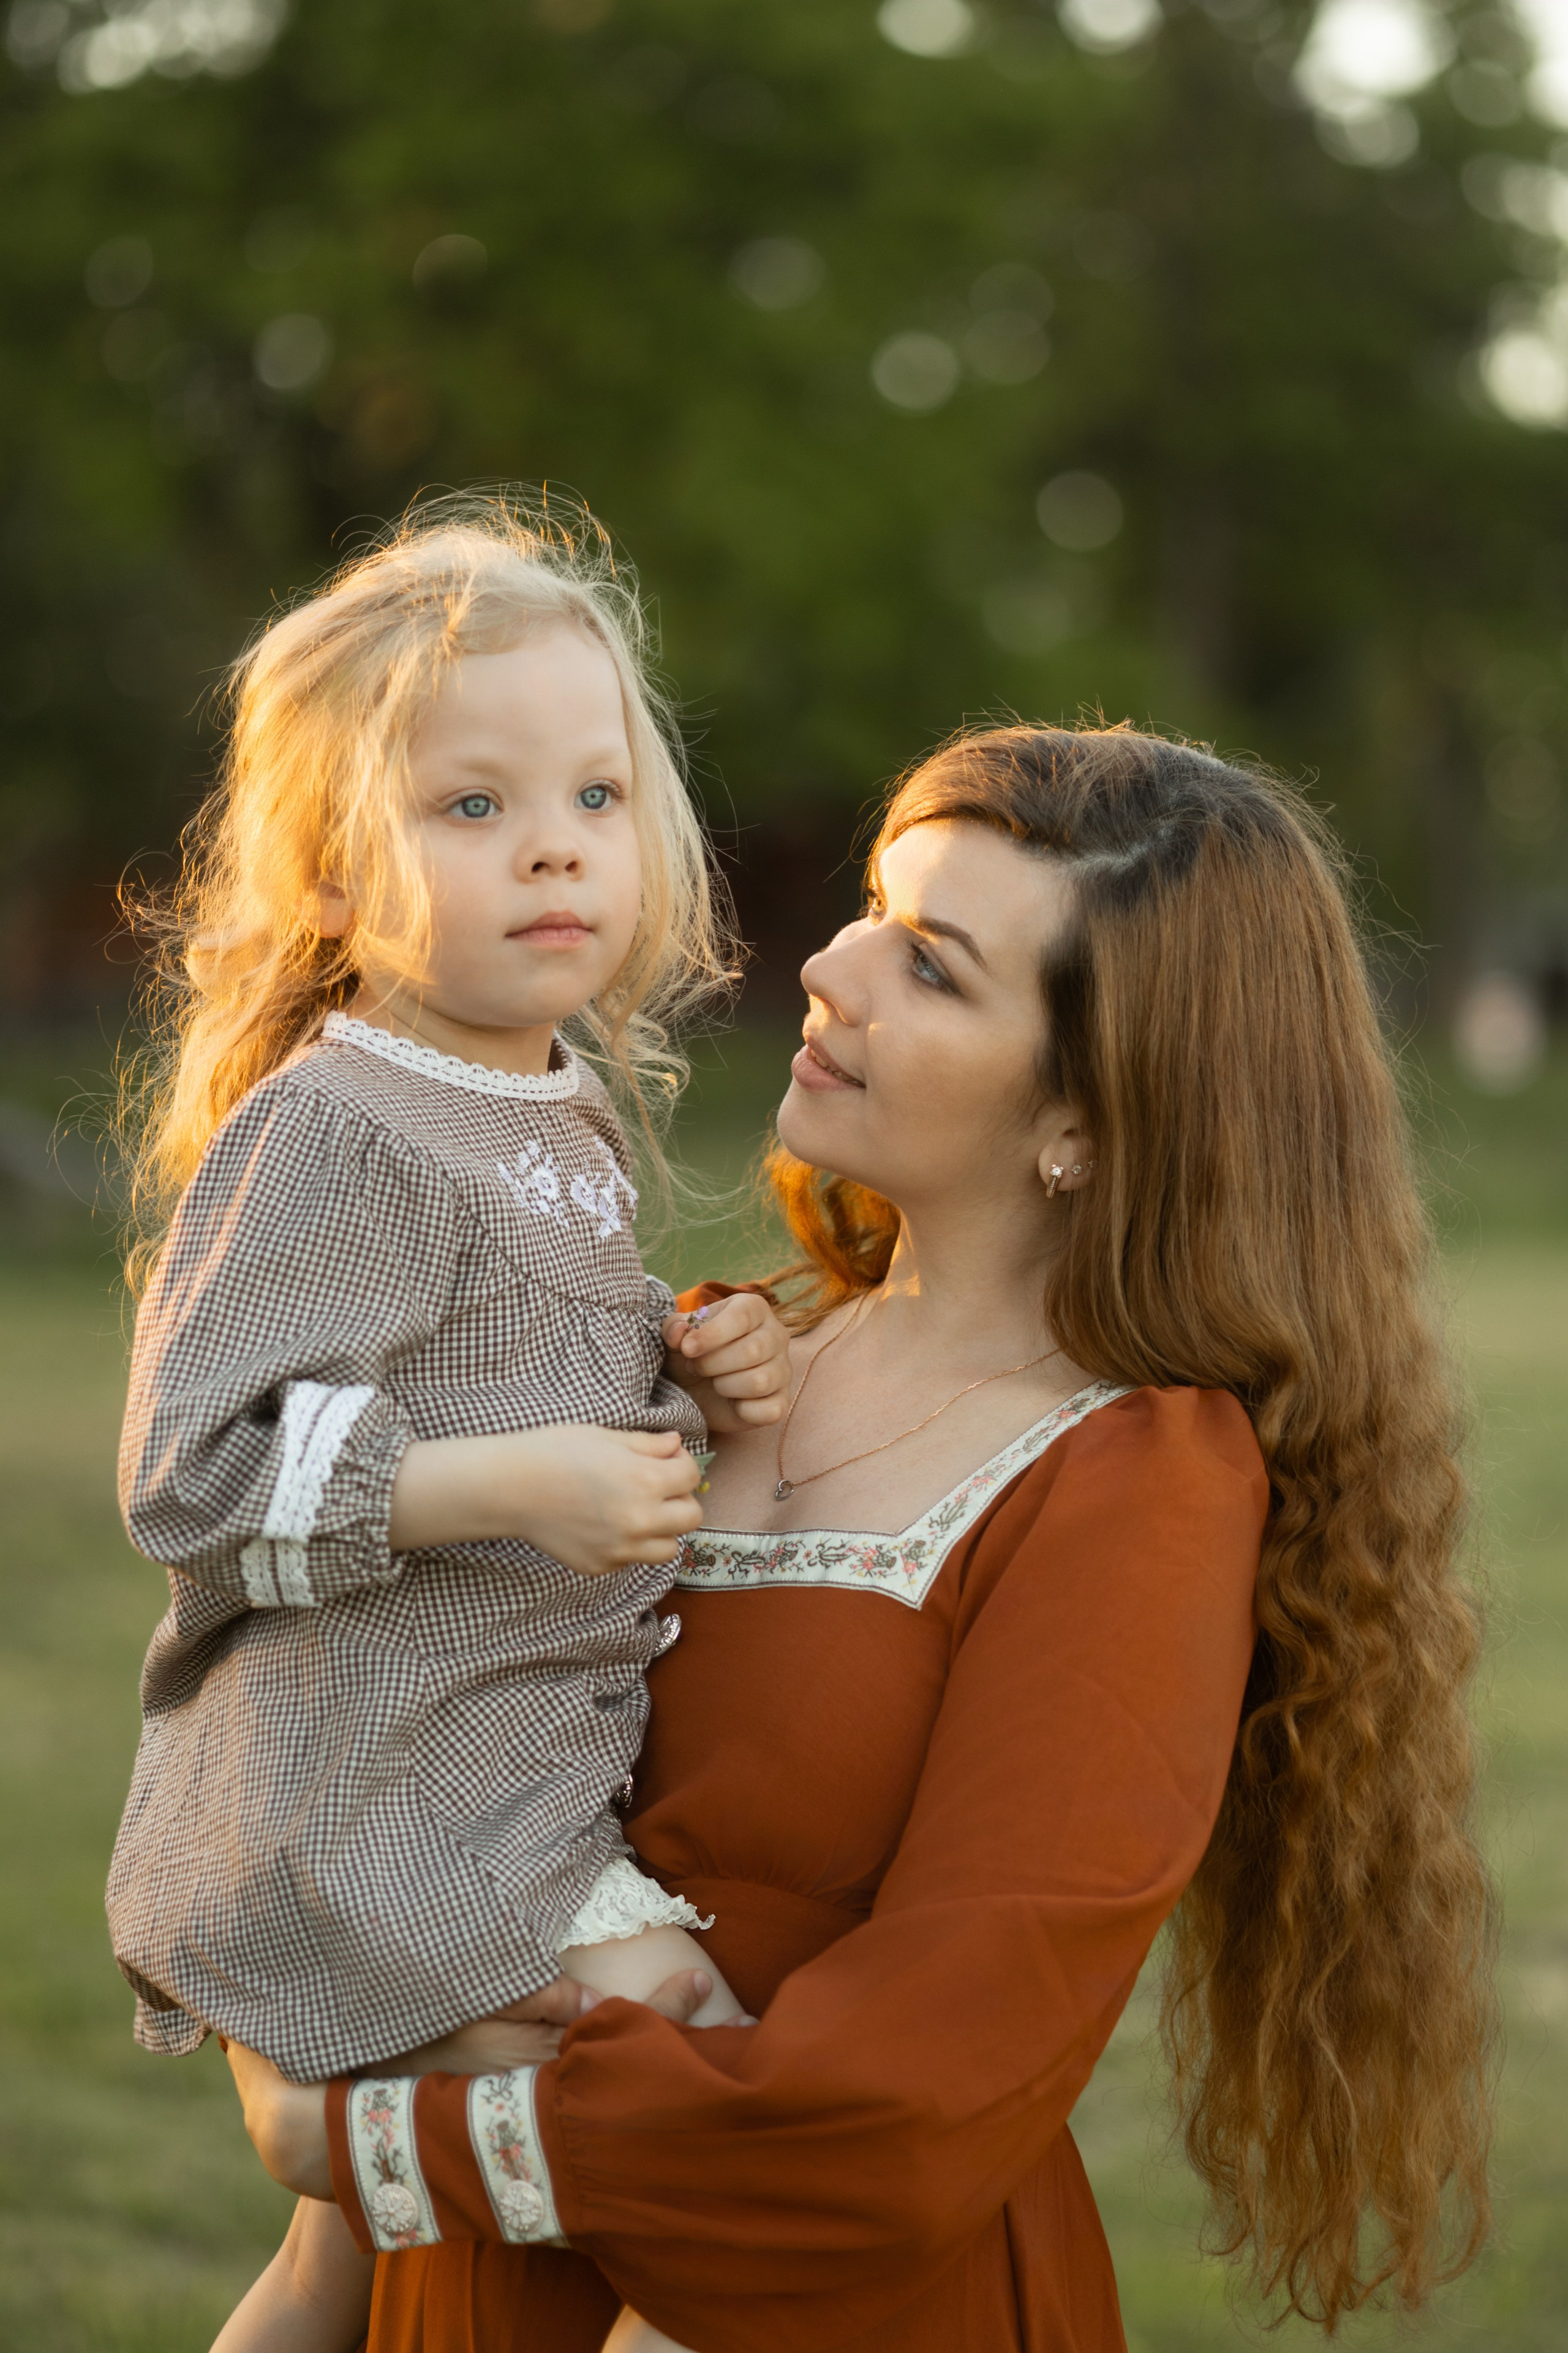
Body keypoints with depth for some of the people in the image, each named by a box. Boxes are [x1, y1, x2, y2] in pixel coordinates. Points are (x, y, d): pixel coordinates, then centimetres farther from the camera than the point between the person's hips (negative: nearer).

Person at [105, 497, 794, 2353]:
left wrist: (685, 1386, 6)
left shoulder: (562, 1127, 13)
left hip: (519, 1780, 10)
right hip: (368, 1799, -9)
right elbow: (185, 1468, -23)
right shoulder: (329, 1133, -17)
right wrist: (509, 1483, -29)